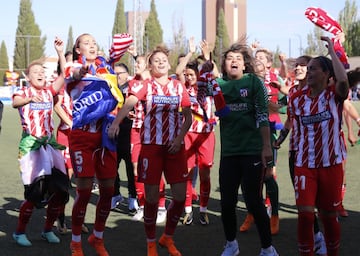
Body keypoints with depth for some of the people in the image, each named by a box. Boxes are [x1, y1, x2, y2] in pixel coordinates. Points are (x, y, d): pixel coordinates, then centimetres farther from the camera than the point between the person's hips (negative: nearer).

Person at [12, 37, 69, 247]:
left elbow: (64, 75, -2)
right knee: (34, 192, -10)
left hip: (50, 145, 5)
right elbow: (15, 103, -23)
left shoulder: (49, 92, 13)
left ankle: (48, 230, 19)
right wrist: (29, 99, -45)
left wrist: (60, 52, -11)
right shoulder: (23, 92, 1)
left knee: (59, 190, 0)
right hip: (31, 146, -5)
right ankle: (20, 232, 9)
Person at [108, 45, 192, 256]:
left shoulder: (178, 86, 8)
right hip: (151, 146, -3)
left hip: (175, 146, 3)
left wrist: (179, 138, -7)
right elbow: (129, 103, -21)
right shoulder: (144, 85, -2)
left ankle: (168, 238, 24)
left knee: (180, 196, 1)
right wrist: (116, 122, -40)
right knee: (152, 196, 0)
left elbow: (188, 116, 9)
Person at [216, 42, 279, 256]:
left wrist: (267, 146, -14)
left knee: (254, 201, -3)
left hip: (253, 150, -4)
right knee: (227, 202, 8)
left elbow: (263, 115, -6)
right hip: (228, 152, 4)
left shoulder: (254, 81, -1)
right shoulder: (219, 84, 9)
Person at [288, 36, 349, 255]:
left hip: (331, 164, -2)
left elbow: (343, 79, -30)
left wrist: (331, 49, -20)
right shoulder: (298, 99, 3)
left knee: (329, 216, 9)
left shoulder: (335, 94, -6)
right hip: (304, 164, 2)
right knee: (305, 213, -9)